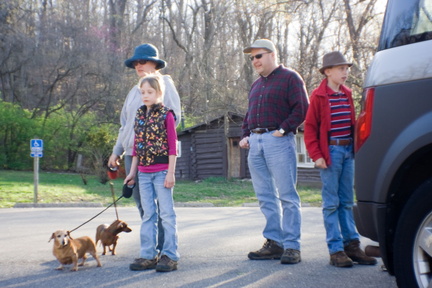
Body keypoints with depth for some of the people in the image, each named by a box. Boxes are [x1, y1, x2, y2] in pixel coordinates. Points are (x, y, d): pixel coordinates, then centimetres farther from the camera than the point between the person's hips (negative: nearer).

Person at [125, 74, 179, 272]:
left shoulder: (166, 115, -6)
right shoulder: (139, 115, 10)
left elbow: (172, 146, -8)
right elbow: (136, 145, 14)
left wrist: (171, 172, -12)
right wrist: (132, 171, 12)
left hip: (161, 171, -6)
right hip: (143, 172, 6)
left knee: (166, 213, -1)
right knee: (148, 214, 9)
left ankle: (170, 256, 5)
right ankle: (148, 256, 14)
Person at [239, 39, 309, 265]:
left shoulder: (290, 78, 0)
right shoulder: (256, 85, 23)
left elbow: (302, 108, -9)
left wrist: (283, 129, -16)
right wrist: (245, 135, 12)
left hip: (278, 141, -7)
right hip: (255, 142, 8)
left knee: (287, 195, -6)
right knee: (265, 197, 7)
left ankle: (292, 246, -4)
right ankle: (274, 242, 13)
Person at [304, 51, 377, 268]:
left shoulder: (347, 94, 12)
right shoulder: (319, 96, -5)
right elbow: (310, 127, -6)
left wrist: (356, 148, 10)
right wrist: (316, 155, -12)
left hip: (348, 151, 6)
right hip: (330, 151, -6)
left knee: (347, 201, 10)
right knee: (331, 203, -2)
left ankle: (351, 244, 15)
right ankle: (336, 249, 1)